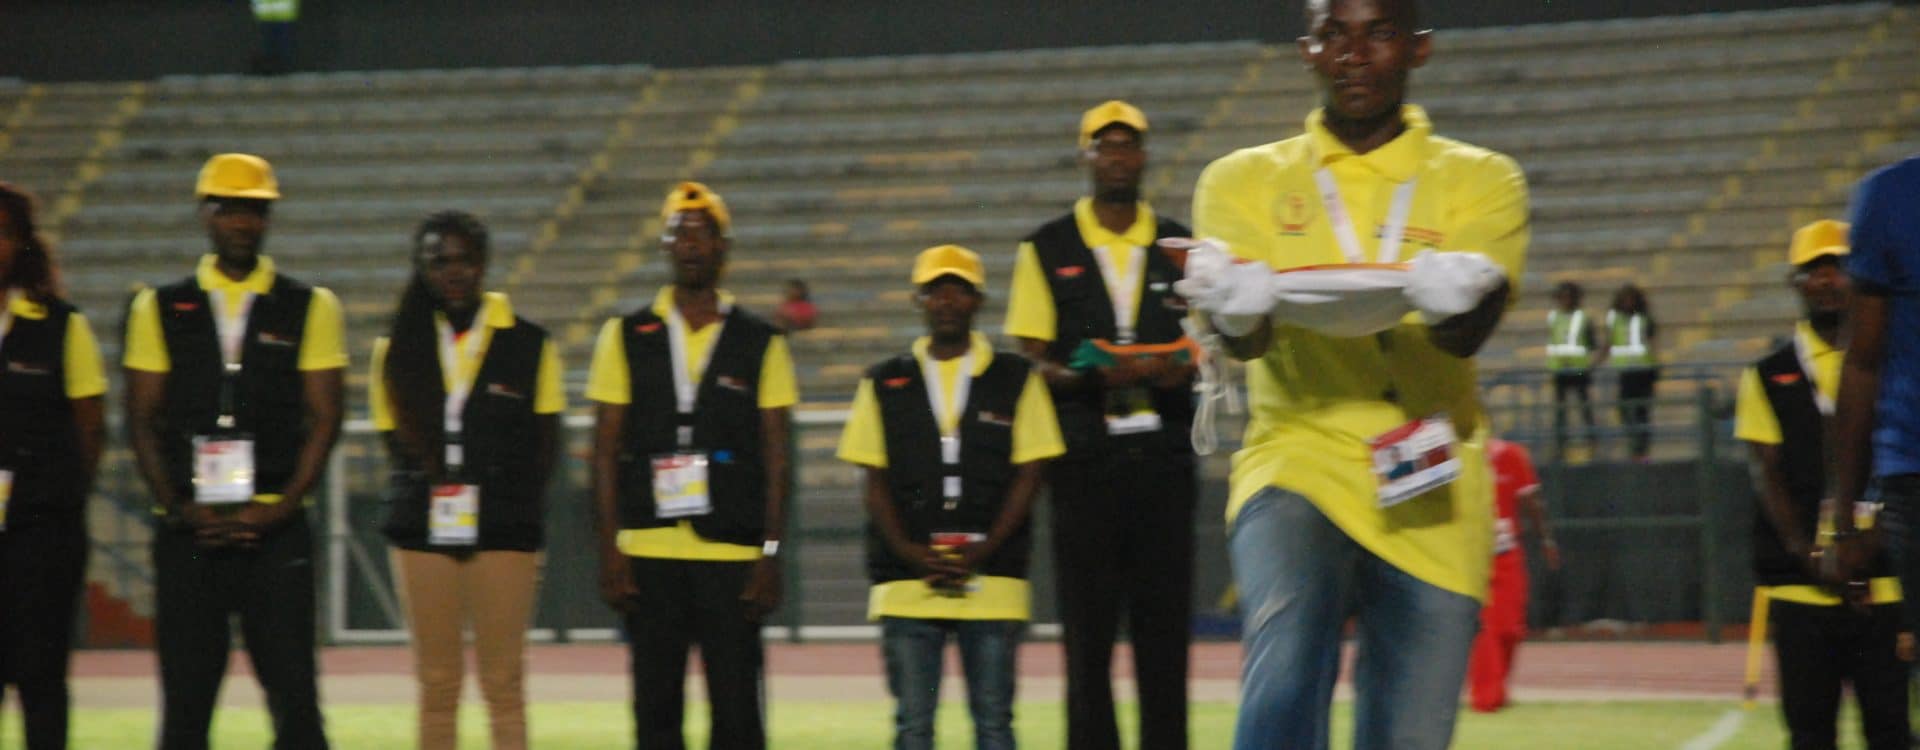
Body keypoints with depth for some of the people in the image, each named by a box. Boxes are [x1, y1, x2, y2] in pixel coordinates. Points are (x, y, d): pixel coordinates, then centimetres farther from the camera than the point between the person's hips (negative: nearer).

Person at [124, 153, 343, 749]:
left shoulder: (310, 308, 7)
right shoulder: (160, 308, 10)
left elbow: (324, 420, 3)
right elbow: (142, 421, 7)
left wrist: (279, 509, -9)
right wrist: (181, 509, -6)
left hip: (277, 527, -1)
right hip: (187, 532, 1)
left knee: (294, 694, -6)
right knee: (185, 697, 2)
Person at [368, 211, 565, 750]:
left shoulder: (529, 345, 3)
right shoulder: (398, 348, 8)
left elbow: (544, 445, 5)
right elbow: (399, 442, 12)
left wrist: (504, 499, -5)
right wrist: (431, 489, -2)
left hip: (505, 529, -2)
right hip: (423, 529, 2)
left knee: (503, 684, -2)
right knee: (436, 685, 5)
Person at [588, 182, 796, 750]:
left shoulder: (760, 345, 6)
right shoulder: (627, 338, 8)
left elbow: (776, 458, 5)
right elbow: (606, 453, 6)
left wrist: (770, 554, -3)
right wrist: (610, 552, -1)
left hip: (732, 554, -1)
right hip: (649, 553, 1)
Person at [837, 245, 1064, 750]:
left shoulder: (1015, 380, 8)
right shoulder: (886, 384, 11)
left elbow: (1029, 475, 3)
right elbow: (876, 482, 7)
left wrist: (982, 552, -9)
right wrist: (913, 555, -8)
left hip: (992, 575, -1)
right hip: (906, 580, 1)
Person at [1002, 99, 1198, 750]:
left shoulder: (1181, 248, 13)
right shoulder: (1047, 250, 7)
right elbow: (1031, 360, 3)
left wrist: (1178, 370, -10)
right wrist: (1086, 376, -17)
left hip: (1164, 457, 2)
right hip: (1085, 459, -2)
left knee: (1164, 623, 1)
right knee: (1088, 628, -2)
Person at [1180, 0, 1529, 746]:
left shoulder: (1480, 181, 10)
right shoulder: (1245, 180, 11)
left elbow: (1469, 333, -9)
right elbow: (1244, 337, -5)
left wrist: (1453, 300, -34)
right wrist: (1234, 312, -31)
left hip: (1429, 498, 2)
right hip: (1296, 463, -1)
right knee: (1285, 684, -29)